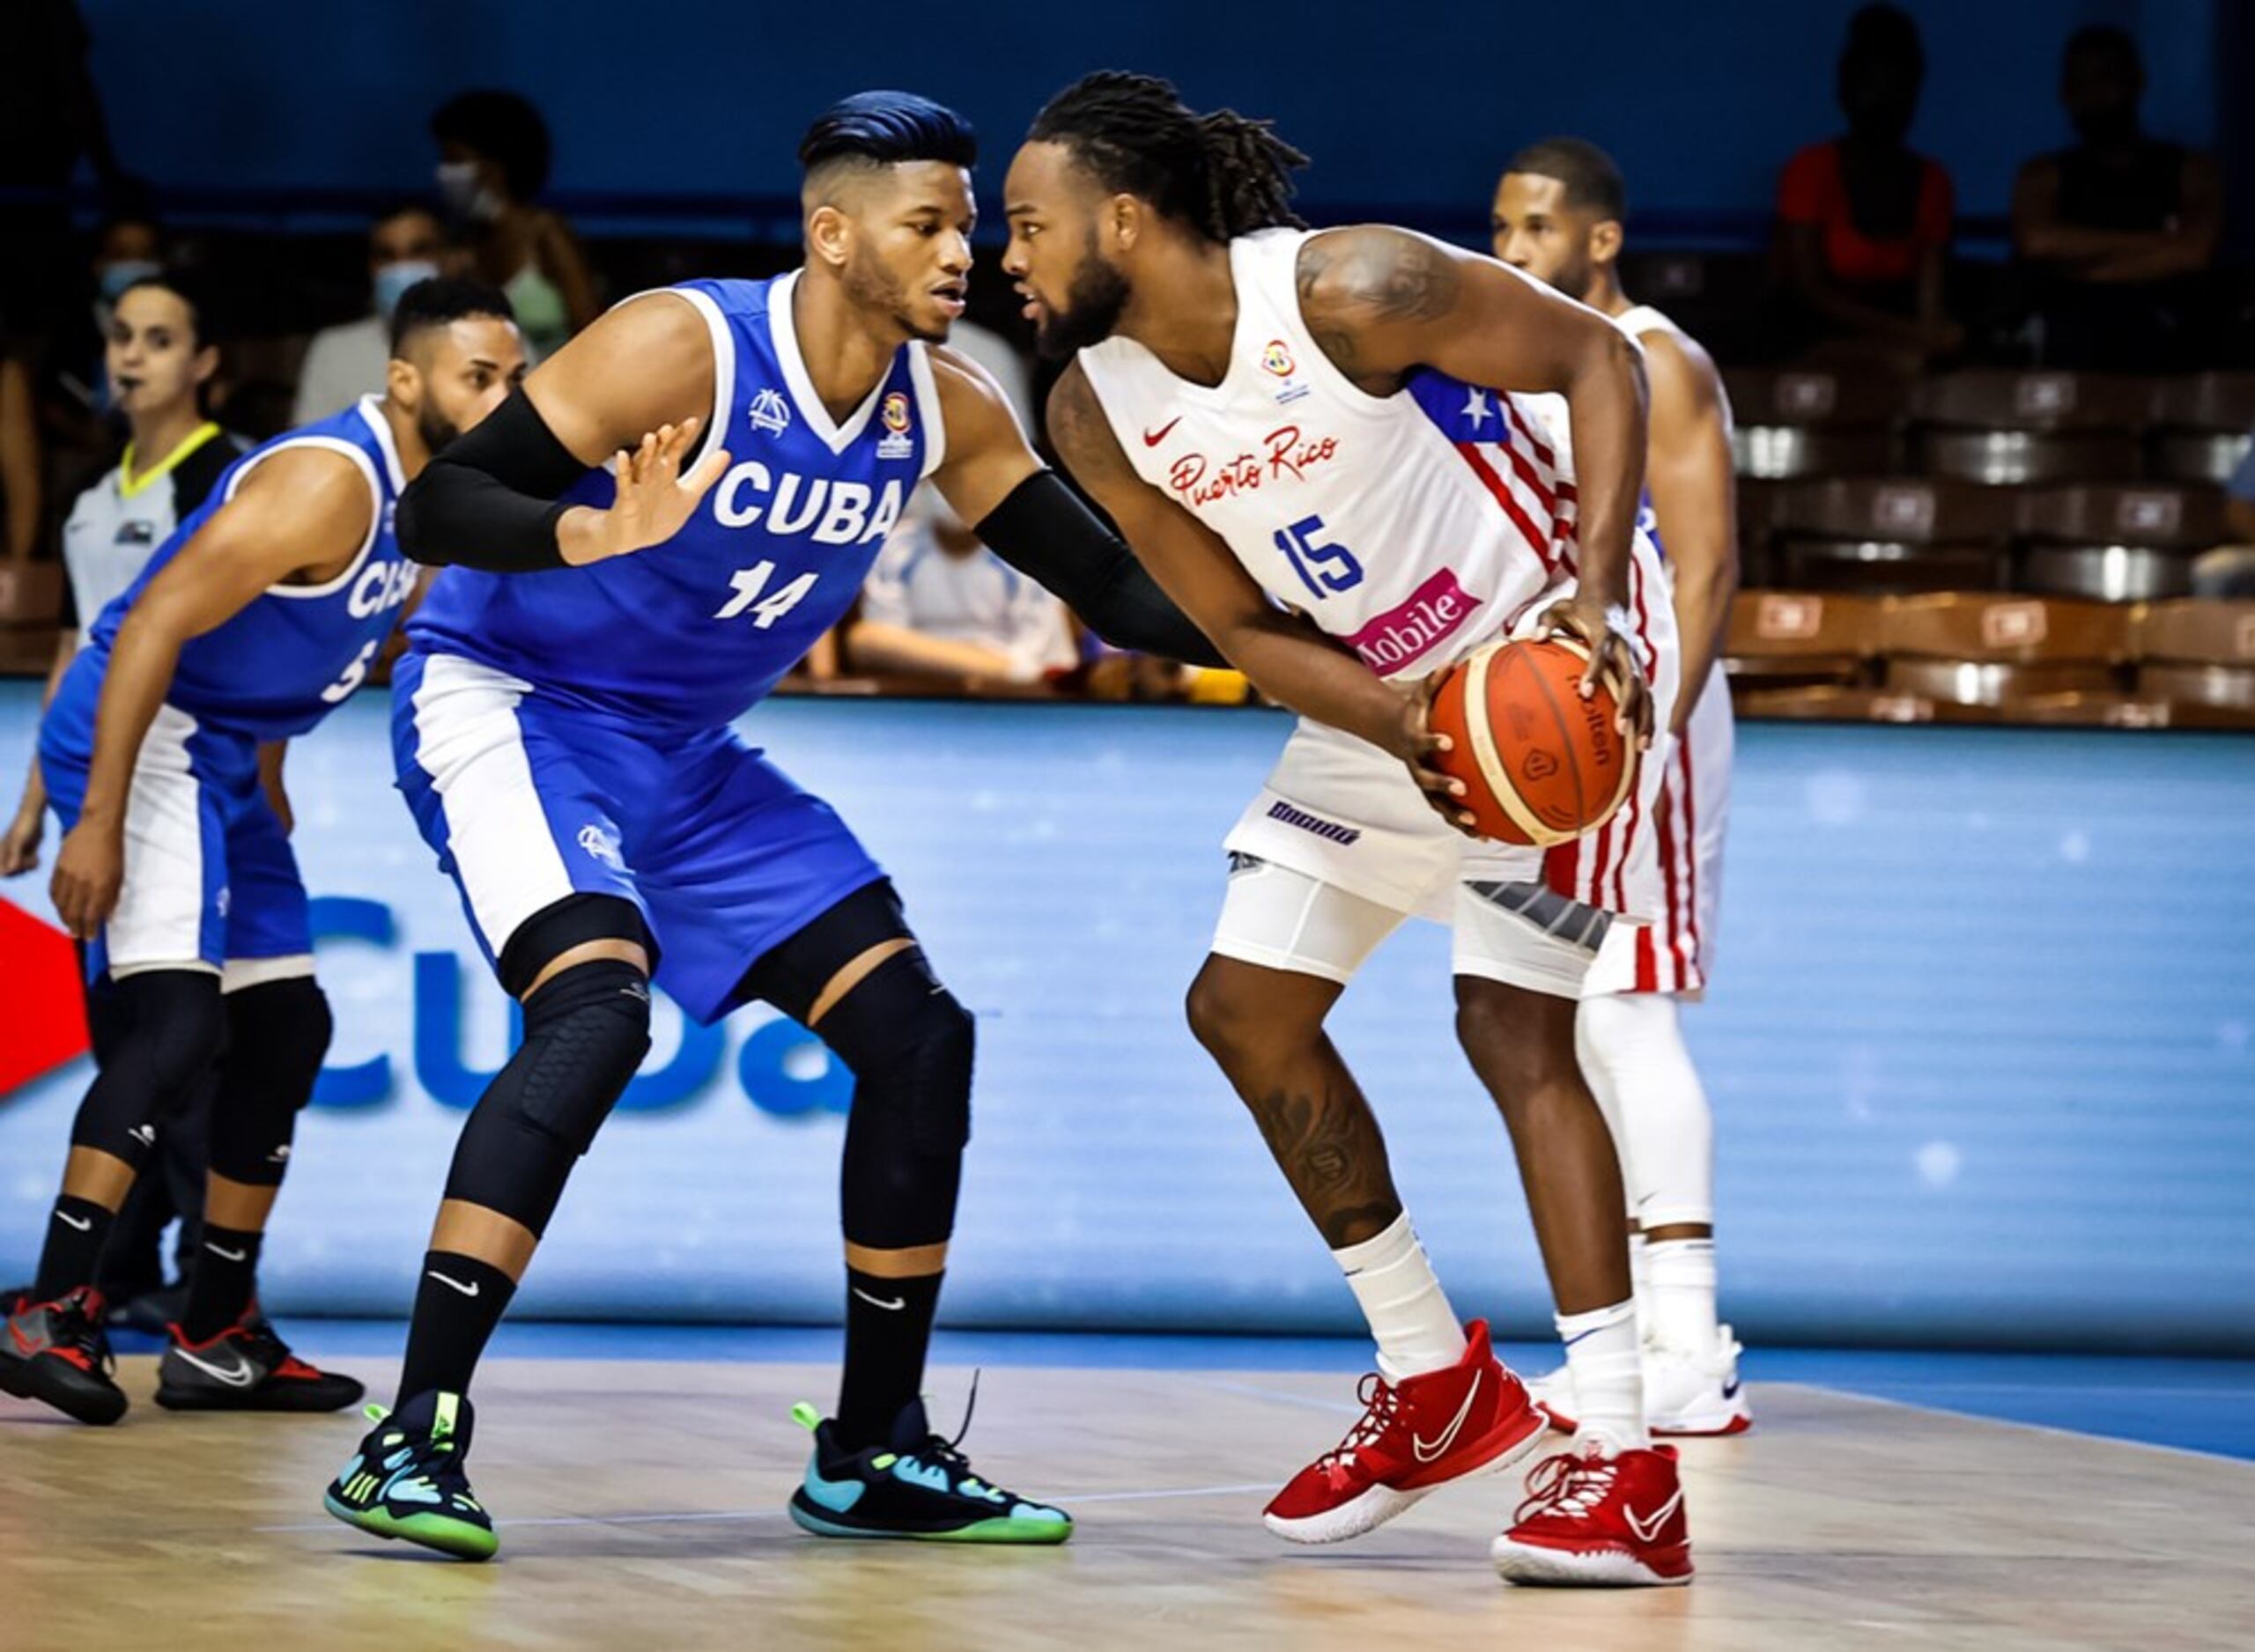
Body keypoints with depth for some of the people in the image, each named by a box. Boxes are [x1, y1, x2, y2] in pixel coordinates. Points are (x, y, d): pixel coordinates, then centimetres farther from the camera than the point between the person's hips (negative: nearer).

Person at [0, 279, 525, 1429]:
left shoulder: (436, 498, 8)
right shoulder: (330, 483, -21)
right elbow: (154, 626, -25)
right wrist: (97, 824, -28)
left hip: (214, 751, 10)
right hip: (138, 739, -10)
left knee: (286, 1030, 12)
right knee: (180, 1018, -23)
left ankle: (216, 1338, 20)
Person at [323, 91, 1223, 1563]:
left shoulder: (946, 409, -3)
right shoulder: (681, 350, -23)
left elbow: (1110, 586, 5)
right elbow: (435, 509, -24)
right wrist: (597, 532, -43)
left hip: (687, 756, 8)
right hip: (506, 705, -8)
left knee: (918, 1034, 2)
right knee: (598, 1006, -32)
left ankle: (875, 1455, 14)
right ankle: (412, 1441, -31)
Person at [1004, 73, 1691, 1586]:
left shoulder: (1347, 293, -28)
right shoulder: (1098, 412, -8)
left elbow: (1598, 358, -19)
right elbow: (1243, 628, -2)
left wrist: (1595, 599, -30)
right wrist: (1399, 732, -21)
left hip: (1551, 649, -8)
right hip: (1381, 689, 8)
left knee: (1512, 1019, -18)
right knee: (1245, 1004, 6)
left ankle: (1628, 1471, -16)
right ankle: (1435, 1381, 20)